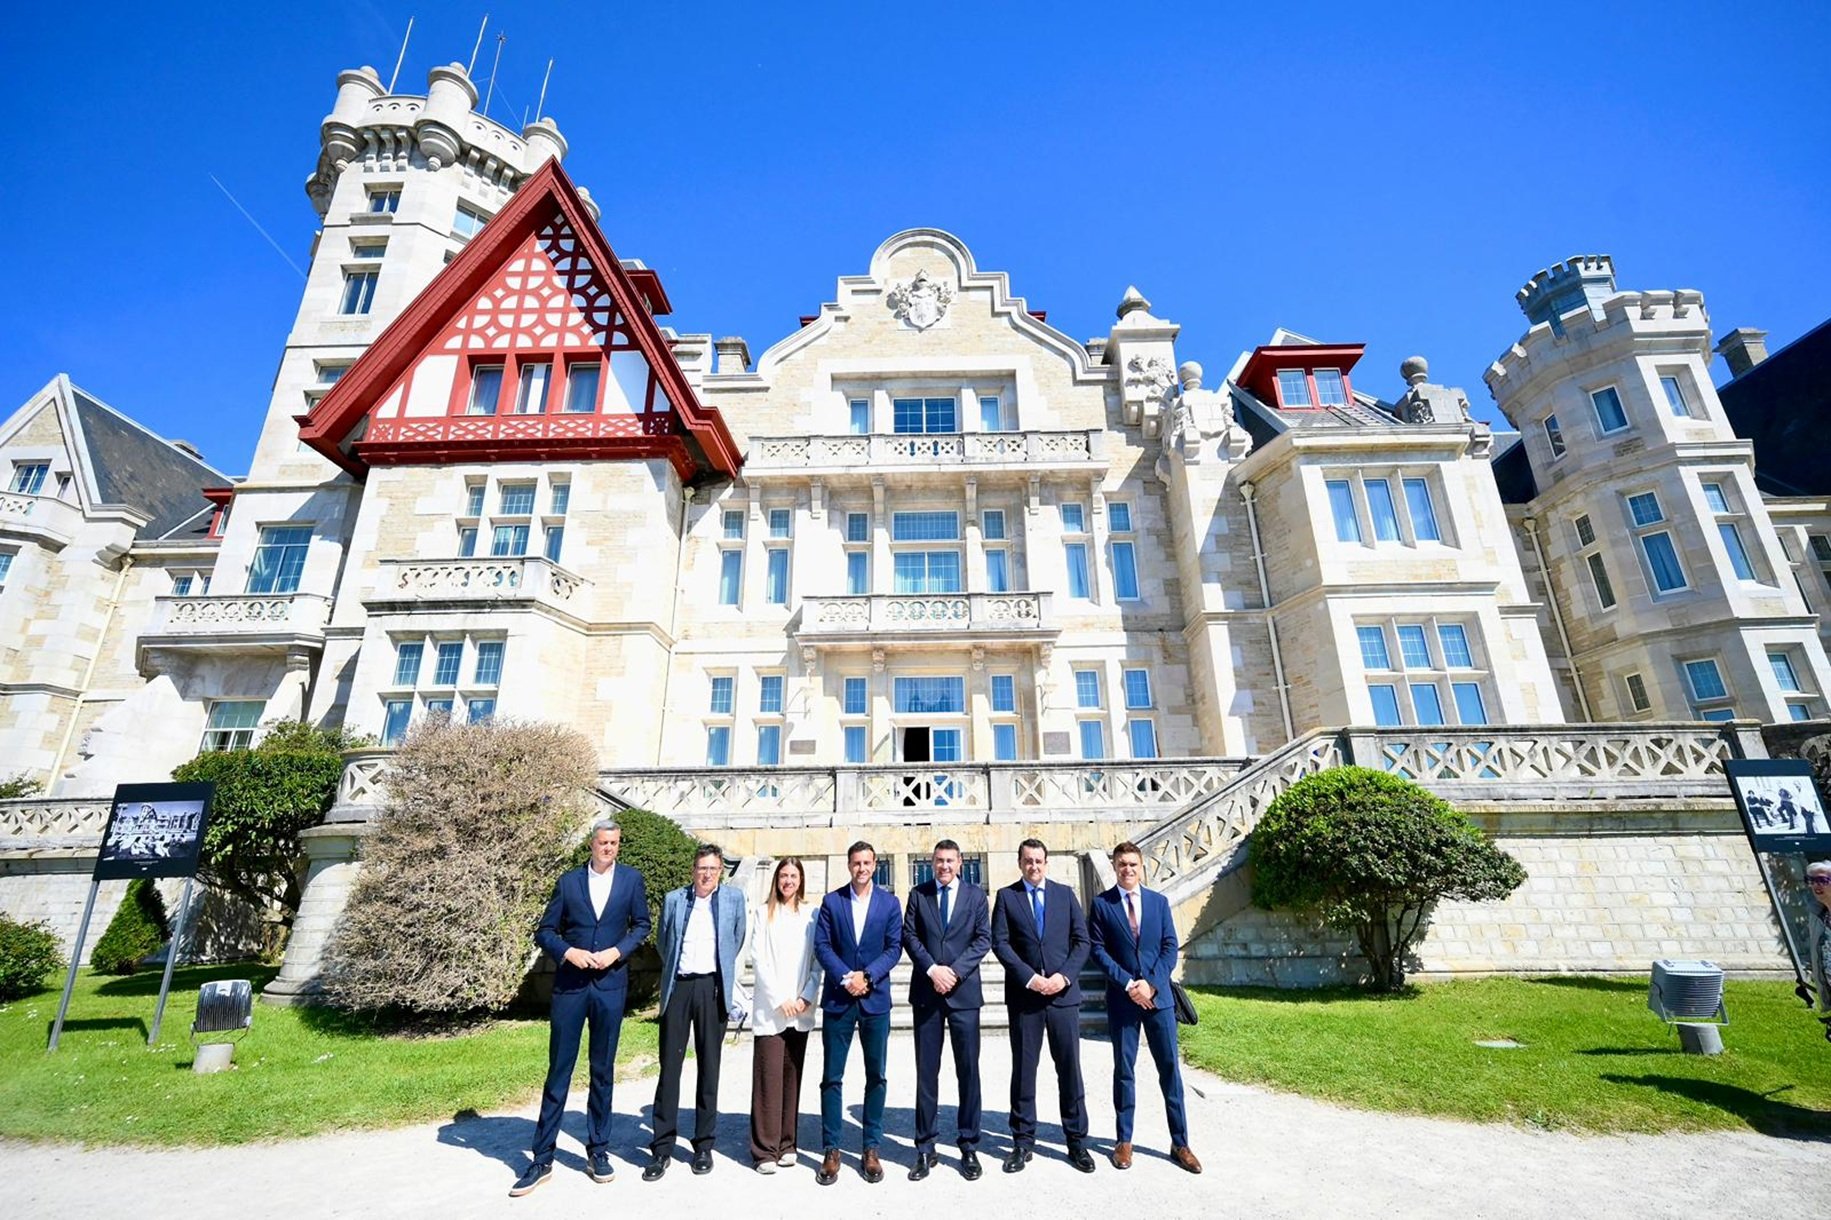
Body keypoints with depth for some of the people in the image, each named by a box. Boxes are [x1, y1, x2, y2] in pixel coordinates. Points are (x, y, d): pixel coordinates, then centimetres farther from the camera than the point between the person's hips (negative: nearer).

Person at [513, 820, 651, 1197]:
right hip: (570, 984, 0)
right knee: (558, 1071, 6)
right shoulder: (568, 880, 1)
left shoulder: (631, 879, 0)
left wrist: (617, 951, -11)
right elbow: (544, 931, 4)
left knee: (603, 1071, 11)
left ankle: (598, 1151, 26)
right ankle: (542, 1159, 20)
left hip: (610, 985, 0)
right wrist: (568, 952, -13)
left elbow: (642, 925, 4)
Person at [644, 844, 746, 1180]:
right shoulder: (673, 899, 6)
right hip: (678, 986, 1)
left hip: (712, 987, -1)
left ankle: (704, 1145, 20)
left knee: (709, 1067, 7)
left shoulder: (734, 897, 3)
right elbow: (663, 943, 15)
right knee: (669, 1066, 3)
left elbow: (737, 940, 13)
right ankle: (662, 1147, 15)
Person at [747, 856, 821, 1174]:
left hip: (800, 1009, 2)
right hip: (770, 1009, -2)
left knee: (792, 1076, 9)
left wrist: (807, 997, -7)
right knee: (769, 1076, -2)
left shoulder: (812, 914, 4)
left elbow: (818, 961, 3)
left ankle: (786, 1143, 21)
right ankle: (765, 1150, 9)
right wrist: (780, 999, -9)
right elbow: (758, 960, -4)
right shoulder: (764, 913, 0)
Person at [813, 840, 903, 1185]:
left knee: (876, 1076, 8)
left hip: (875, 999, 1)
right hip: (837, 999, 0)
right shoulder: (831, 901, 2)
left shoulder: (889, 903, 3)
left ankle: (872, 1149, 21)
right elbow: (822, 946, -3)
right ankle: (831, 1150, 17)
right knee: (832, 1077, 5)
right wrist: (846, 978, -15)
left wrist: (867, 976, -14)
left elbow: (894, 947, -2)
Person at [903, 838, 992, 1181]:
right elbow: (909, 936, 0)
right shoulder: (918, 894, 6)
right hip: (926, 992, 1)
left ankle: (969, 1146, 19)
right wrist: (932, 969, -13)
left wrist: (955, 971, -12)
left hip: (964, 992, 0)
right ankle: (925, 1148, 19)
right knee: (926, 1072, 8)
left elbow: (983, 939, -2)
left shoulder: (975, 895, 3)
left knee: (968, 1070, 6)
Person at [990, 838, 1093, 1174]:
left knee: (1070, 1068, 8)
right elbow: (1000, 943, -4)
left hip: (1063, 992, 1)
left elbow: (1082, 940, 4)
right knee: (1023, 1070, 8)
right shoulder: (1006, 896, 2)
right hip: (1024, 995, -1)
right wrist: (1029, 977, -13)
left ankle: (1077, 1142, 23)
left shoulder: (1065, 894, 6)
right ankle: (1023, 1143, 21)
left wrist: (1064, 975, -9)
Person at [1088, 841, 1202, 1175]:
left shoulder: (1159, 901, 5)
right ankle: (1124, 1141, 22)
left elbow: (1170, 947, 1)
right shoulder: (1101, 904, -3)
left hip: (1158, 996, 2)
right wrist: (1128, 985, -13)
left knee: (1170, 1068, 6)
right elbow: (1098, 950, -6)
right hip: (1121, 997, -1)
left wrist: (1151, 983, -11)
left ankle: (1180, 1143, 19)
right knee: (1123, 1070, 8)